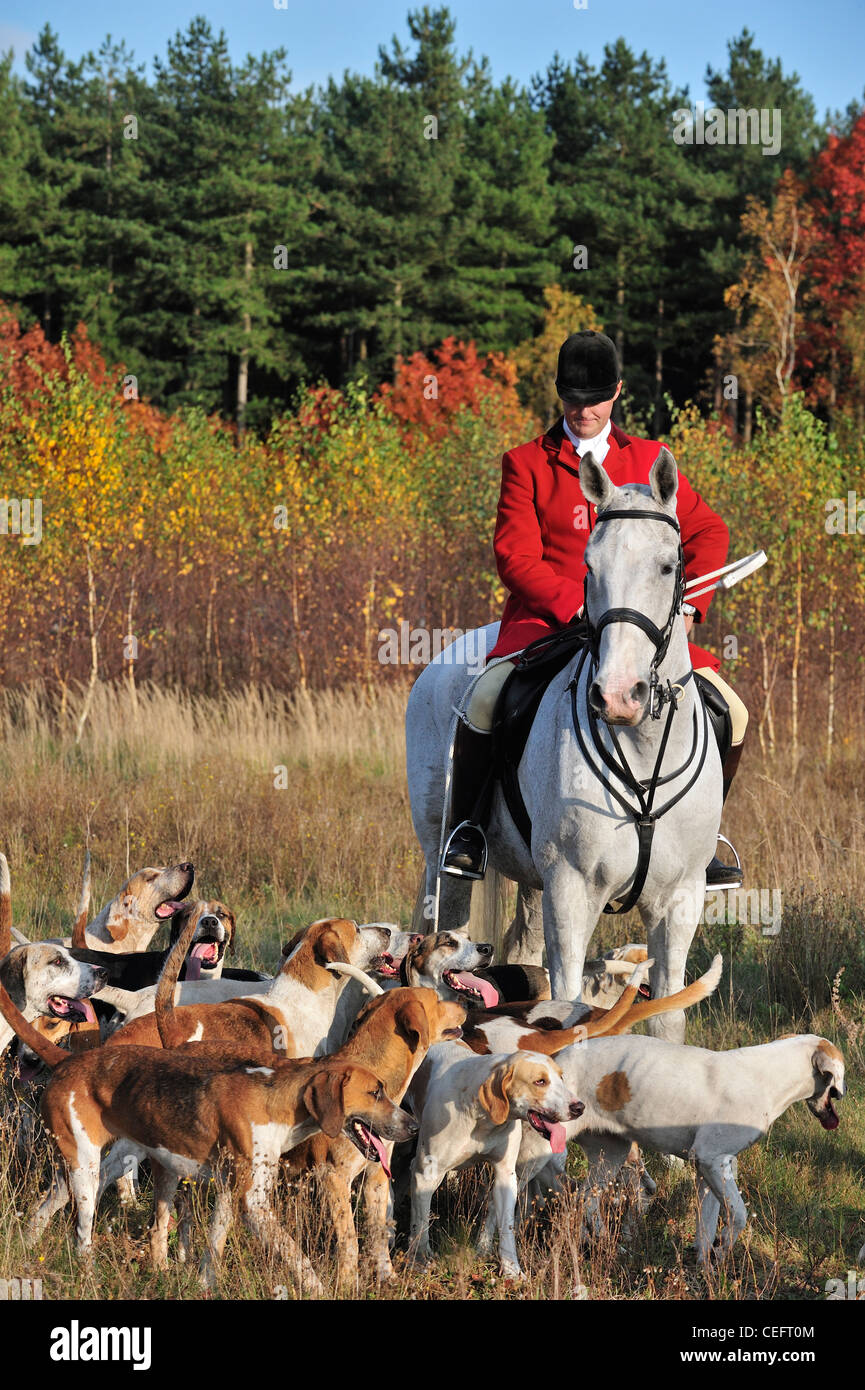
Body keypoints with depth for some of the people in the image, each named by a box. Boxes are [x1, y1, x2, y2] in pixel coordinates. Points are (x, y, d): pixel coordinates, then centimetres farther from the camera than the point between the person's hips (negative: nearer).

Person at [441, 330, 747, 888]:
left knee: (731, 715, -11)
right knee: (486, 700, -32)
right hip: (546, 620, -3)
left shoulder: (649, 461, 12)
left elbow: (708, 531, 14)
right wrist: (578, 607, -18)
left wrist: (690, 606, -3)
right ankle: (469, 829, -9)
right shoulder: (527, 464, 4)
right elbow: (516, 557, -4)